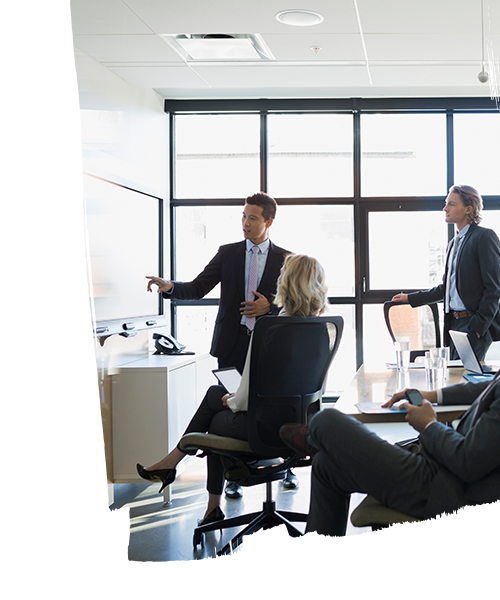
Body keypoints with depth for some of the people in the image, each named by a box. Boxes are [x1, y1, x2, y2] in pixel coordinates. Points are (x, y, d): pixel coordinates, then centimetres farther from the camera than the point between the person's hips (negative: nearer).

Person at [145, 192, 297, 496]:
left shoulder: (285, 259, 3)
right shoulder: (227, 254, 6)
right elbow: (197, 289, 1)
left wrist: (270, 306, -12)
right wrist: (170, 287, -17)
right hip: (233, 344, 1)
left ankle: (287, 468, 26)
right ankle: (233, 476, 13)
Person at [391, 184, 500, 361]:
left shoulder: (484, 237, -8)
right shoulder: (453, 243, 19)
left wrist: (478, 326, -17)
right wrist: (410, 298, 23)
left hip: (474, 324, -8)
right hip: (454, 323, 8)